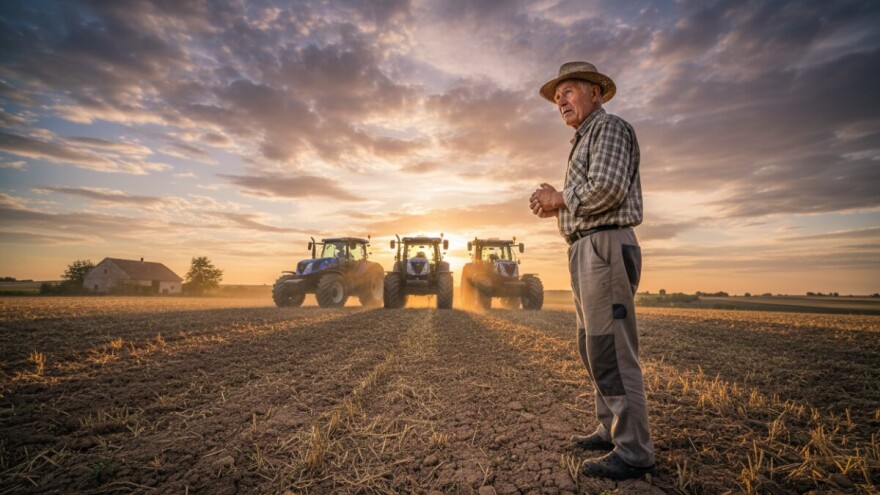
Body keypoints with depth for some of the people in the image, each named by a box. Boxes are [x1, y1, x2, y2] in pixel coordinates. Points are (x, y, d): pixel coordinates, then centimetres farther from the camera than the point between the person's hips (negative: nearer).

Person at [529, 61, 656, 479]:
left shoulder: (609, 127, -3)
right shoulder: (584, 141, 27)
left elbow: (606, 189, -19)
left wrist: (560, 198, -6)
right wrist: (554, 207, 7)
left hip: (604, 247, -10)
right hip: (586, 251, 11)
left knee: (610, 350, -10)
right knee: (593, 348, 13)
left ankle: (634, 452, 0)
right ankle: (612, 429, 25)